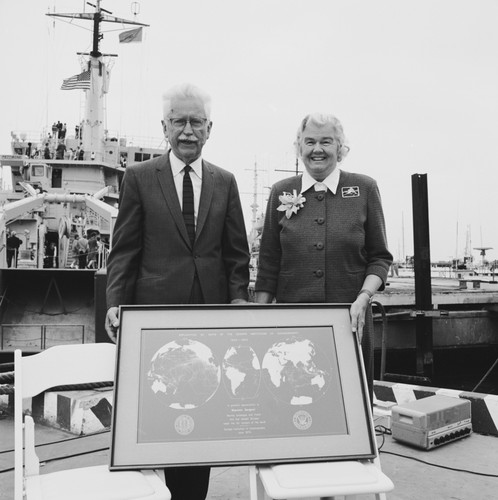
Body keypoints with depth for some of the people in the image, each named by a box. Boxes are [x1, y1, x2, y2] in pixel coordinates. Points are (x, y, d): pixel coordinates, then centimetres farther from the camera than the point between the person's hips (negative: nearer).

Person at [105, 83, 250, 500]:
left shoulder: (225, 182, 10)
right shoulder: (139, 177, 4)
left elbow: (237, 253, 10)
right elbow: (124, 249, 2)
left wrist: (239, 298, -3)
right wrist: (115, 302, -10)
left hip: (211, 314, 2)